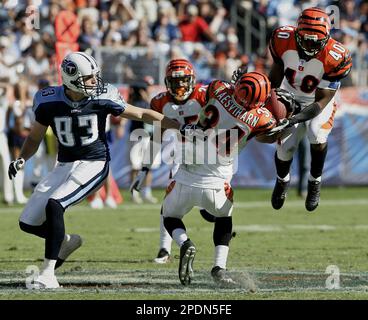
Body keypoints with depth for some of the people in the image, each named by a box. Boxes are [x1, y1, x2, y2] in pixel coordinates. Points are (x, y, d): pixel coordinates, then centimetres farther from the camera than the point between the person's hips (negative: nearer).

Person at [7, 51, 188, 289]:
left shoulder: (103, 98, -11)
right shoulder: (49, 102, -6)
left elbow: (141, 114, -1)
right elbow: (35, 138, 8)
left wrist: (179, 127, -4)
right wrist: (21, 160, -11)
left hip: (94, 165, -4)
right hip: (65, 166, 4)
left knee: (54, 205, -27)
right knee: (28, 223, 2)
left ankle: (48, 274, -21)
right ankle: (67, 241, 34)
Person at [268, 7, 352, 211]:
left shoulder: (334, 58, -35)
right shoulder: (283, 40, -28)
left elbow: (323, 100, -29)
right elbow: (277, 73, -7)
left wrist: (296, 119, -40)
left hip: (318, 101, -2)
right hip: (289, 96, 2)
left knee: (317, 137, -27)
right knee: (285, 147, -5)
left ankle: (315, 181, 3)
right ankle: (282, 180, 32)